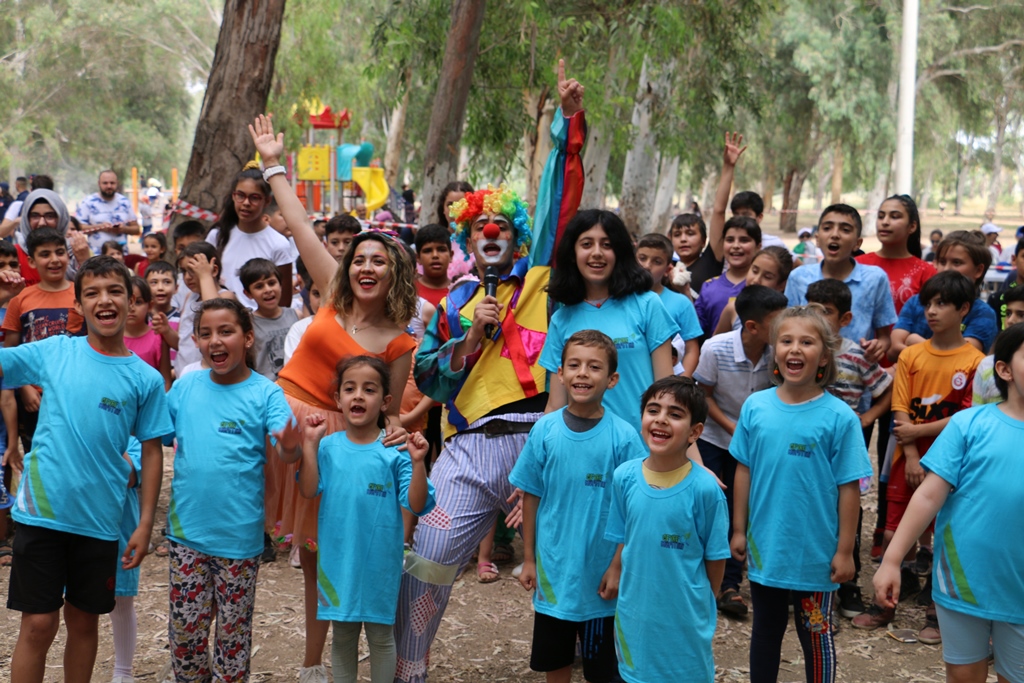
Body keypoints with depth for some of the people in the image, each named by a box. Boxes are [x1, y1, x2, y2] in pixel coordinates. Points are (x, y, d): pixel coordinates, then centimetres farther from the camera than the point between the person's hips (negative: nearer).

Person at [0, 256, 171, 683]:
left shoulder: (145, 379, 0)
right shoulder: (53, 352, 0)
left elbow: (152, 452, 2)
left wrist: (145, 524, -2)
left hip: (99, 520, 1)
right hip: (42, 513, -1)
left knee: (84, 621, 14)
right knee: (38, 624, 1)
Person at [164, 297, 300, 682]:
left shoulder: (265, 393, -9)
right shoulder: (185, 388, 1)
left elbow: (283, 441, -21)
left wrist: (289, 448, -43)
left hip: (239, 535, -3)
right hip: (187, 530, 3)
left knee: (233, 629, 11)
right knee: (185, 627, 11)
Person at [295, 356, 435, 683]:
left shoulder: (395, 452, -11)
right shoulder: (328, 447, -3)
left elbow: (416, 505, -14)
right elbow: (309, 490, -13)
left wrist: (417, 462, -28)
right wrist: (309, 444, -18)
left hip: (379, 562, -2)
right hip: (338, 558, 2)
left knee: (381, 636, 13)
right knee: (342, 635, 17)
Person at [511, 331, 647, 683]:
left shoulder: (623, 436, -13)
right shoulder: (545, 430, -6)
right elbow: (531, 497, 2)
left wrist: (617, 567, -10)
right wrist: (528, 560, 4)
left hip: (600, 575, -3)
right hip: (553, 571, 3)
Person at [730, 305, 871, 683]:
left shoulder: (838, 417, -14)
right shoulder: (755, 407, -5)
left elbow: (849, 487, -10)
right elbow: (744, 471, 4)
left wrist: (845, 551, -8)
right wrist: (739, 530, 6)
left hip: (815, 552, -3)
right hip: (764, 547, 3)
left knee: (816, 635, 13)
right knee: (765, 629, 20)